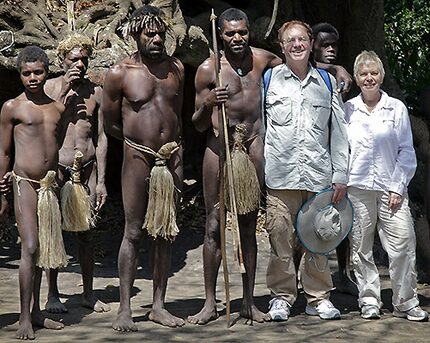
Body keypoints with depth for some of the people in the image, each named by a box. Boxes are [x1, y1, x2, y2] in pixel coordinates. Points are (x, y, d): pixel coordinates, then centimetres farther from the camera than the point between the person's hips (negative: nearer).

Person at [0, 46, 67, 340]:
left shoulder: (58, 108, 12)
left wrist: (58, 182, 15)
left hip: (49, 184, 5)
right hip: (24, 183, -5)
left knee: (44, 248, 9)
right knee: (30, 247, -12)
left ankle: (36, 311, 20)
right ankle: (25, 319, -8)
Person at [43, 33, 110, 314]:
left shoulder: (96, 92, 8)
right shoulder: (51, 87, 0)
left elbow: (101, 138, 9)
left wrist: (101, 180, 4)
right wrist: (64, 92, -15)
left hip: (87, 168, 2)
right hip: (57, 167, -2)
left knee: (86, 232, 7)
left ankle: (89, 293, 16)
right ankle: (53, 295, 9)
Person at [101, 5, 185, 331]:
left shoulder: (176, 68, 9)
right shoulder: (119, 73, -4)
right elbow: (110, 123, 3)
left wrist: (178, 157, 11)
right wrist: (141, 138, 6)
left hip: (170, 158, 4)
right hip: (138, 157, -4)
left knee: (165, 233, 6)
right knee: (134, 233, -4)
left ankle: (159, 306, 13)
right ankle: (125, 309, 0)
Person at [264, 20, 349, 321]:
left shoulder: (327, 82, 13)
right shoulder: (268, 79, 8)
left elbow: (338, 132, 12)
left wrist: (341, 175, 6)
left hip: (319, 173, 2)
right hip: (280, 173, -1)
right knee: (281, 236, -2)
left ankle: (318, 297, 15)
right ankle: (282, 296, 10)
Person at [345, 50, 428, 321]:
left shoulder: (396, 108, 5)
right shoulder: (348, 109, 7)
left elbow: (406, 152, 5)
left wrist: (398, 187, -3)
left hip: (390, 187, -1)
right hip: (357, 189, 1)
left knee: (403, 245, -7)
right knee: (361, 249, 4)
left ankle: (406, 302, 4)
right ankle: (369, 301, 15)